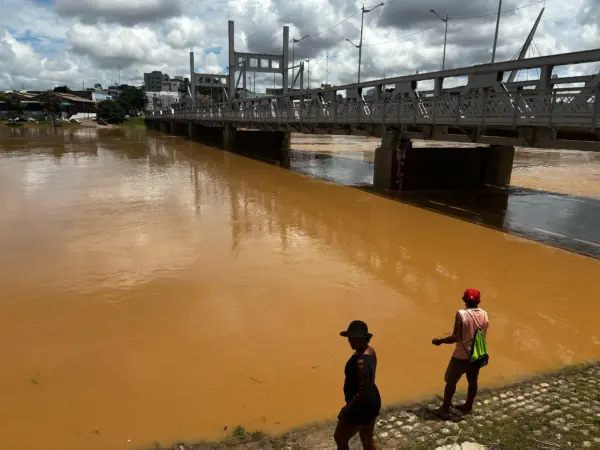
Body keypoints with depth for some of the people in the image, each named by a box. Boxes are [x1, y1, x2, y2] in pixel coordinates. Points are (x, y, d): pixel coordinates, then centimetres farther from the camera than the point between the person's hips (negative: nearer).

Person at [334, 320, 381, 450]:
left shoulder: (361, 361, -33)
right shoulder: (369, 351, -2)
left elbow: (363, 392, -31)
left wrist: (347, 409, -19)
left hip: (361, 406, -9)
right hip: (372, 402, 9)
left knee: (340, 438, 13)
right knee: (367, 439, 25)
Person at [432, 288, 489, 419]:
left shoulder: (461, 314, -22)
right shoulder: (484, 315, -3)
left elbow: (456, 337, -21)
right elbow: (483, 336, 7)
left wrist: (440, 340, -7)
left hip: (461, 355, -5)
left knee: (451, 381, 10)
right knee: (473, 381, 21)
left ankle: (445, 409, 18)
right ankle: (468, 407, 36)